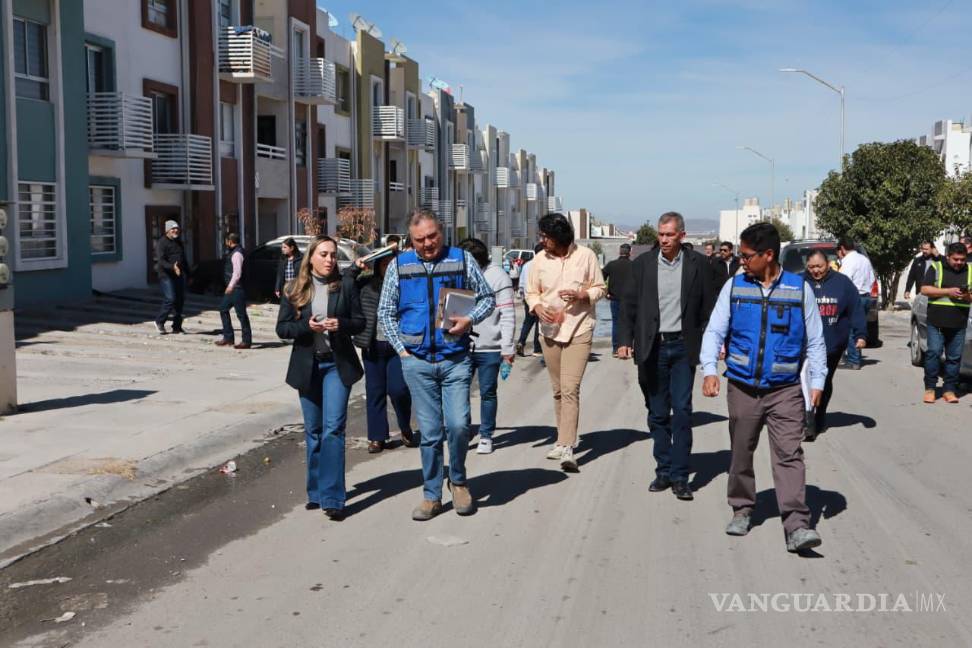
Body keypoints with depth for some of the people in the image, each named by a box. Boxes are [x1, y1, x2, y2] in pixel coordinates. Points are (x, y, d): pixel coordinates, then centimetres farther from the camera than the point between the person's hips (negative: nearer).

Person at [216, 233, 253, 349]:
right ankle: (228, 337, 21)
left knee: (241, 314, -6)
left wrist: (231, 285, -29)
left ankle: (246, 341, -1)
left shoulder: (237, 253, -16)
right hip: (232, 288, 11)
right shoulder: (232, 252, 15)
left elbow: (237, 272, -25)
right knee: (223, 309, 16)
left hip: (237, 288, -11)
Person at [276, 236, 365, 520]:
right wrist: (307, 327, -16)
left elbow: (359, 321, 3)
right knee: (313, 431, 11)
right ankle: (316, 491, 23)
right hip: (307, 365, 2)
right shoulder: (294, 289, 3)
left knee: (333, 429, -10)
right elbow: (282, 328, 1)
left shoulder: (345, 285, 0)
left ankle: (332, 497, -9)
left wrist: (341, 324, -17)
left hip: (337, 364, -2)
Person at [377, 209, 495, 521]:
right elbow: (385, 313, 13)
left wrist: (470, 319, -10)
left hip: (456, 359, -1)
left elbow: (487, 298, 9)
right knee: (429, 432, 5)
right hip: (417, 362, 1)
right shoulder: (399, 266, 6)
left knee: (458, 424, -11)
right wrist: (401, 348, 4)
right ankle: (432, 496, 17)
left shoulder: (462, 259, 3)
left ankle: (458, 480, 15)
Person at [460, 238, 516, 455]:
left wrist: (507, 348, -15)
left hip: (489, 347, -4)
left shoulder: (497, 277, -8)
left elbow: (507, 315, -10)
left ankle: (486, 436, 18)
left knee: (488, 392, 7)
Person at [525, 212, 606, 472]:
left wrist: (581, 295, -17)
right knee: (558, 390, 14)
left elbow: (600, 288, 3)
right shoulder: (540, 259, 3)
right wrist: (537, 306, -11)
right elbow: (531, 292, 11)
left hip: (579, 330, -4)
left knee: (570, 390, -14)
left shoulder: (586, 255, -5)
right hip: (549, 331, 4)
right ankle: (564, 439, 29)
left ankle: (567, 449, -16)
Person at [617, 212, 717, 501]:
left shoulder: (699, 265, 1)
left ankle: (679, 476, 0)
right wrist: (626, 341, -2)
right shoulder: (643, 264, 5)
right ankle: (664, 471, 18)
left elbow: (709, 307, 4)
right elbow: (629, 305, 7)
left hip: (682, 347, -2)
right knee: (657, 413, 8)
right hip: (652, 348, 2)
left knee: (682, 410, -5)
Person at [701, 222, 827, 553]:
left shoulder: (799, 289, 1)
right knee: (741, 452, 12)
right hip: (742, 387, 2)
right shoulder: (734, 286, 3)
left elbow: (815, 340, 7)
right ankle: (742, 510, 29)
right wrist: (709, 370, -10)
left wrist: (817, 381, 1)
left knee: (789, 454, -10)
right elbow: (714, 331, 3)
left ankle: (797, 526, -13)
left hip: (785, 389, -2)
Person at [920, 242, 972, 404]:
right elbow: (925, 289, -4)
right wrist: (948, 291, -13)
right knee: (934, 352, -6)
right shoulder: (936, 268, 3)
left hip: (959, 323, 3)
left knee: (954, 357, 3)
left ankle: (949, 390, 11)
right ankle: (930, 388, 2)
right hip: (937, 321, -3)